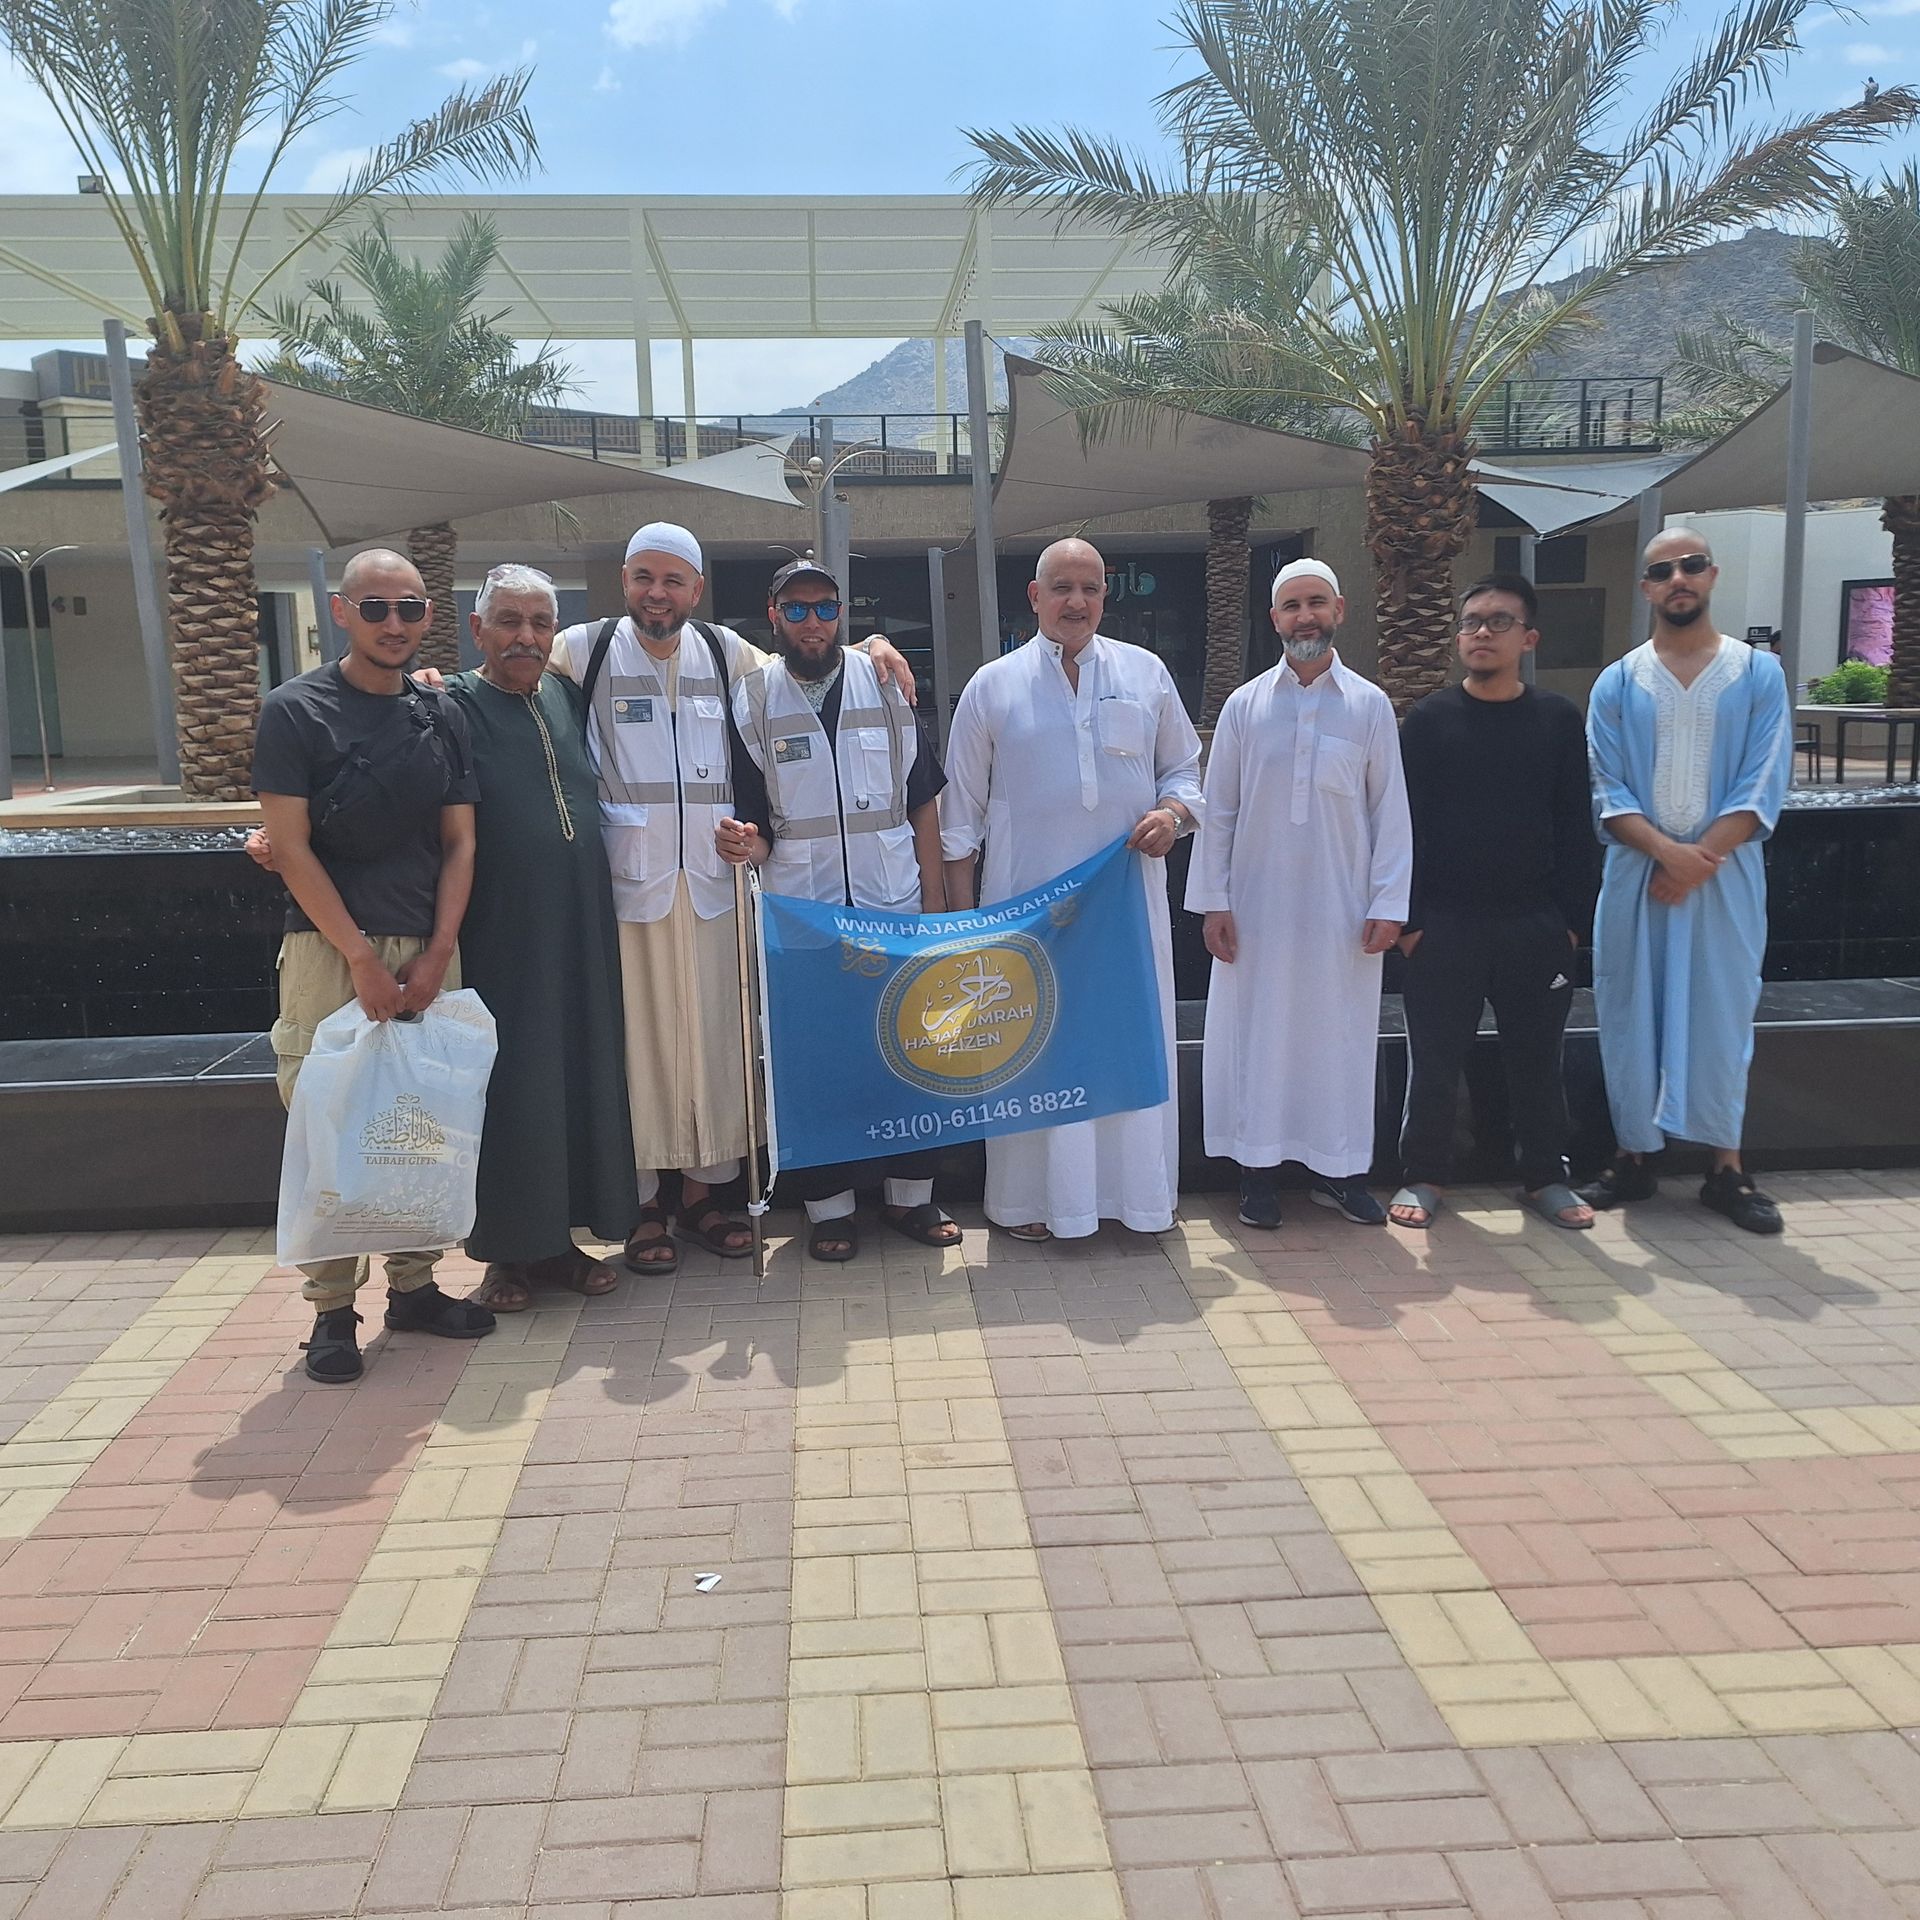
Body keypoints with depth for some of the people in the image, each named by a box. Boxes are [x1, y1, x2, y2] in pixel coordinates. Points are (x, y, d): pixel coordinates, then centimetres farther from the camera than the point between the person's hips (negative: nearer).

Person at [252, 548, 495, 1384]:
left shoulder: (442, 716, 10)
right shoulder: (295, 711, -2)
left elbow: (459, 843, 8)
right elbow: (290, 846, -7)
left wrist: (437, 954, -4)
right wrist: (362, 956, -12)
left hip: (426, 949, 4)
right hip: (328, 950, -4)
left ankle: (412, 1283, 21)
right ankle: (332, 1307, 9)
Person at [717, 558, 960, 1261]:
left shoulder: (883, 684, 5)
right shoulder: (750, 699, 2)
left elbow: (923, 797, 7)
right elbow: (751, 811, 4)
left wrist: (934, 893, 2)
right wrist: (750, 843, -19)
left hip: (896, 904, 1)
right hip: (801, 912, -1)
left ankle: (911, 1194, 21)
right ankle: (829, 1208, 17)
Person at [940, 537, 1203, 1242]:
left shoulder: (1147, 674, 9)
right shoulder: (992, 686, 5)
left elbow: (1184, 767, 16)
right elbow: (961, 806, 6)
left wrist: (1173, 811, -7)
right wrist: (960, 908, 1)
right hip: (1026, 898, -1)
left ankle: (1135, 1190, 18)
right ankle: (1029, 1198, 13)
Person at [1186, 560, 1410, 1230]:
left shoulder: (1370, 705, 3)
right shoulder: (1244, 705, 4)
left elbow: (1390, 811, 3)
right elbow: (1218, 810, 4)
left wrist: (1387, 905, -4)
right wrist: (1212, 902, -1)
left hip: (1342, 909, 0)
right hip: (1257, 906, 0)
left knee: (1340, 1035, 6)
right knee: (1257, 1034, 4)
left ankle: (1338, 1168, 19)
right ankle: (1258, 1169, 16)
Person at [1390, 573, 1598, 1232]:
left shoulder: (1558, 720, 4)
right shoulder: (1429, 719, 0)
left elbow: (1575, 828, 5)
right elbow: (1404, 825, -1)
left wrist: (1572, 919, 1)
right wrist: (1408, 919, -5)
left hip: (1535, 927, 1)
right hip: (1445, 924, -1)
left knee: (1537, 1057, 11)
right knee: (1434, 1058, 4)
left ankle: (1546, 1176, 25)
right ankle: (1424, 1176, 19)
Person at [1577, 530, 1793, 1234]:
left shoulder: (1759, 674, 3)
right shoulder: (1617, 683, 5)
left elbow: (1762, 789, -4)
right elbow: (1607, 792, -2)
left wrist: (1698, 862, -14)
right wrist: (1667, 851, -16)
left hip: (1726, 876, -1)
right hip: (1635, 876, 1)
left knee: (1722, 1015, 2)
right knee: (1632, 1016, 4)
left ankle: (1727, 1167, 12)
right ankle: (1635, 1155, 16)